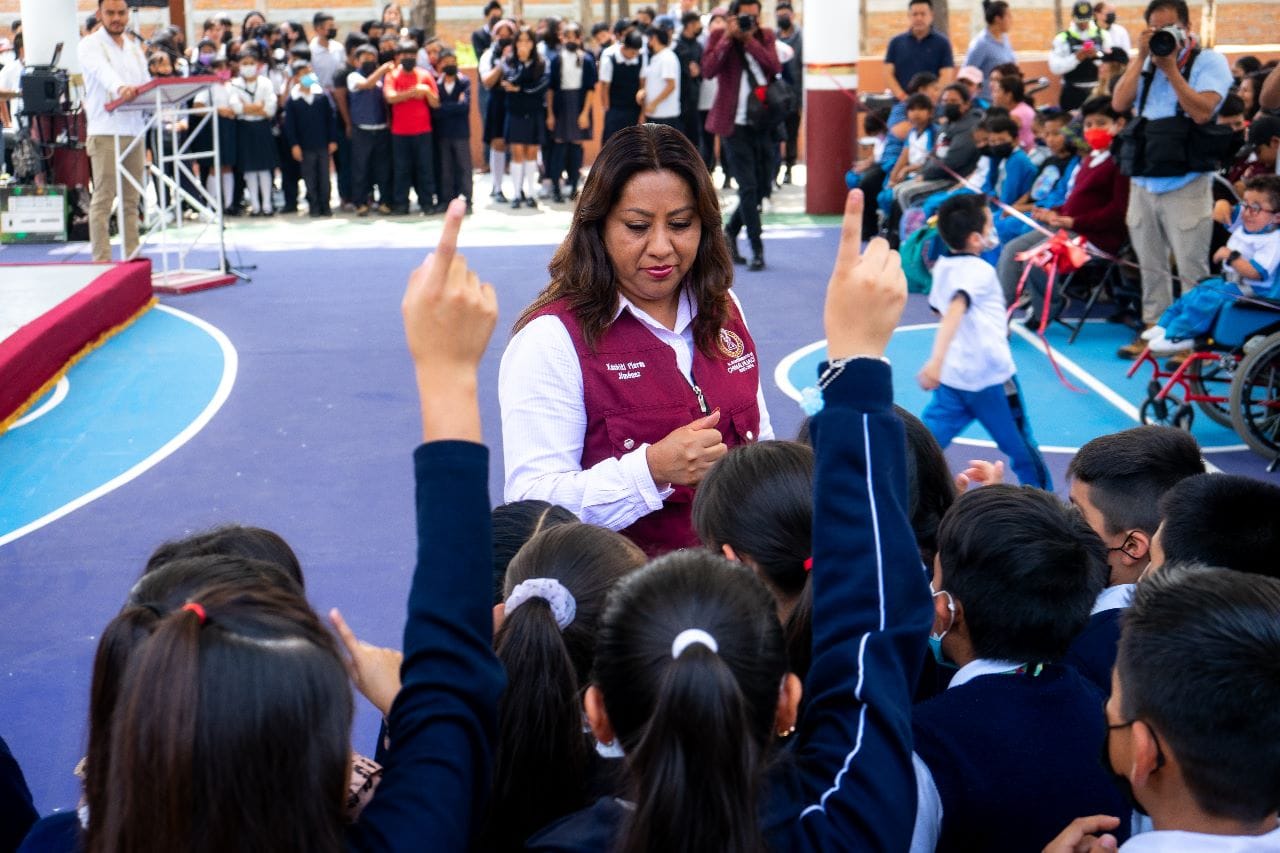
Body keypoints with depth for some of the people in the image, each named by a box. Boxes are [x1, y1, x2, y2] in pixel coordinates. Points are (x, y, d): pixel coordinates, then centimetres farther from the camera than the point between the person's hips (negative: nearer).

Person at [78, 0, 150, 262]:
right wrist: (120, 88, -45)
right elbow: (103, 70, -24)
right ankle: (102, 261, -7)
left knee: (131, 200, 8)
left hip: (135, 130, 6)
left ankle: (132, 257, 11)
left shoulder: (134, 45, 18)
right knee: (103, 200, -7)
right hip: (105, 131, -6)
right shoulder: (90, 45, -3)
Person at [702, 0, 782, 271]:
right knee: (748, 186, -8)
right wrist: (728, 37, -18)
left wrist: (750, 40, -14)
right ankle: (757, 249, -4)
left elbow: (775, 67, -9)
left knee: (763, 185, 10)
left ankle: (731, 231, 30)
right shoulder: (720, 37, -2)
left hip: (764, 123, 4)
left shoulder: (766, 36, 7)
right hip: (735, 124, -4)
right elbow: (708, 70, -18)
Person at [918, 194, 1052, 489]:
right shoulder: (980, 271, -18)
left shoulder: (942, 267, 5)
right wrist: (937, 361, -46)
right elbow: (955, 309, -34)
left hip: (951, 378, 6)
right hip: (991, 378, -6)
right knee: (1021, 449, 14)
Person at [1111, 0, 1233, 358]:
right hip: (1143, 181, 5)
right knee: (1151, 267, 12)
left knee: (1192, 270, -5)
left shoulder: (1209, 61, -2)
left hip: (1186, 184, -5)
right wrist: (1142, 57, -6)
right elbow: (1119, 103, -1)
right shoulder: (1146, 63, 11)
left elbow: (1202, 112, -15)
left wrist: (1171, 68, -16)